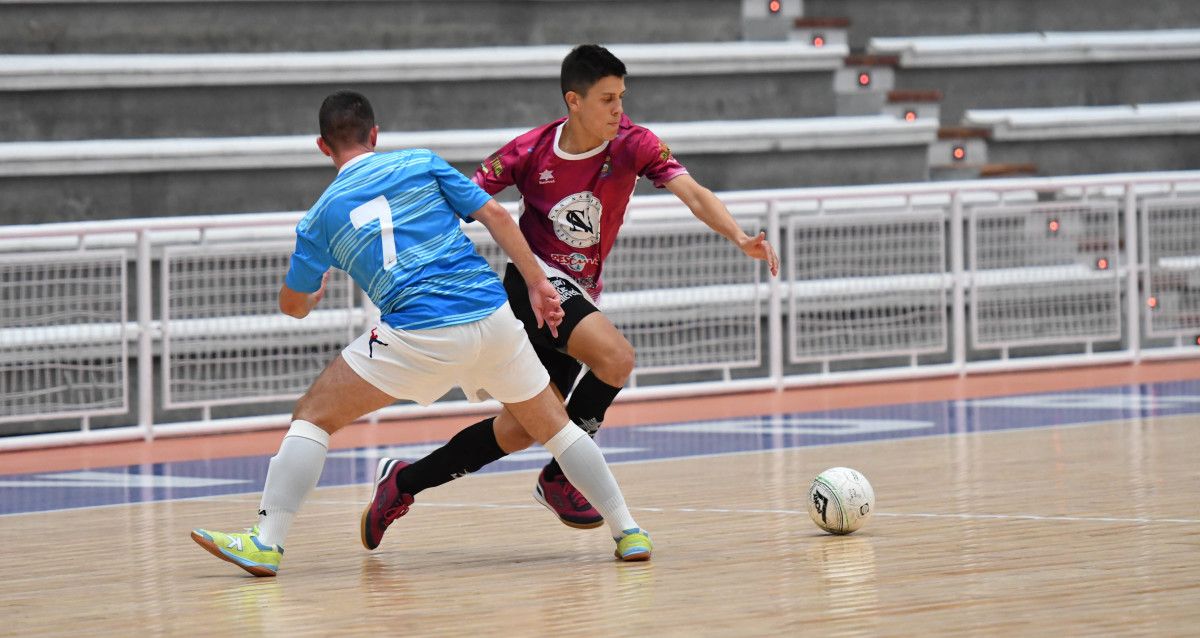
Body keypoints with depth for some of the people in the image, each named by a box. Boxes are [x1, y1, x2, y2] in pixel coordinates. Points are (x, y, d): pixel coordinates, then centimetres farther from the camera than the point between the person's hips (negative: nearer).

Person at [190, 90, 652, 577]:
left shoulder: (321, 216, 13)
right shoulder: (421, 164, 14)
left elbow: (292, 305, 23)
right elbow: (495, 216, 6)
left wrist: (314, 295, 46)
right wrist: (537, 282, 13)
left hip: (419, 333, -2)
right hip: (492, 315, 2)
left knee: (313, 416, 8)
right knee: (553, 425, 22)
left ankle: (267, 542, -3)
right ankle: (628, 533, 20)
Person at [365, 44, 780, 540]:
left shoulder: (632, 144, -8)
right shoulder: (529, 152, -12)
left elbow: (692, 193, -19)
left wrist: (739, 238, -35)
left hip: (580, 295, 5)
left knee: (520, 429, 3)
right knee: (616, 357, -30)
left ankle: (405, 483, 20)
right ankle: (560, 477, -13)